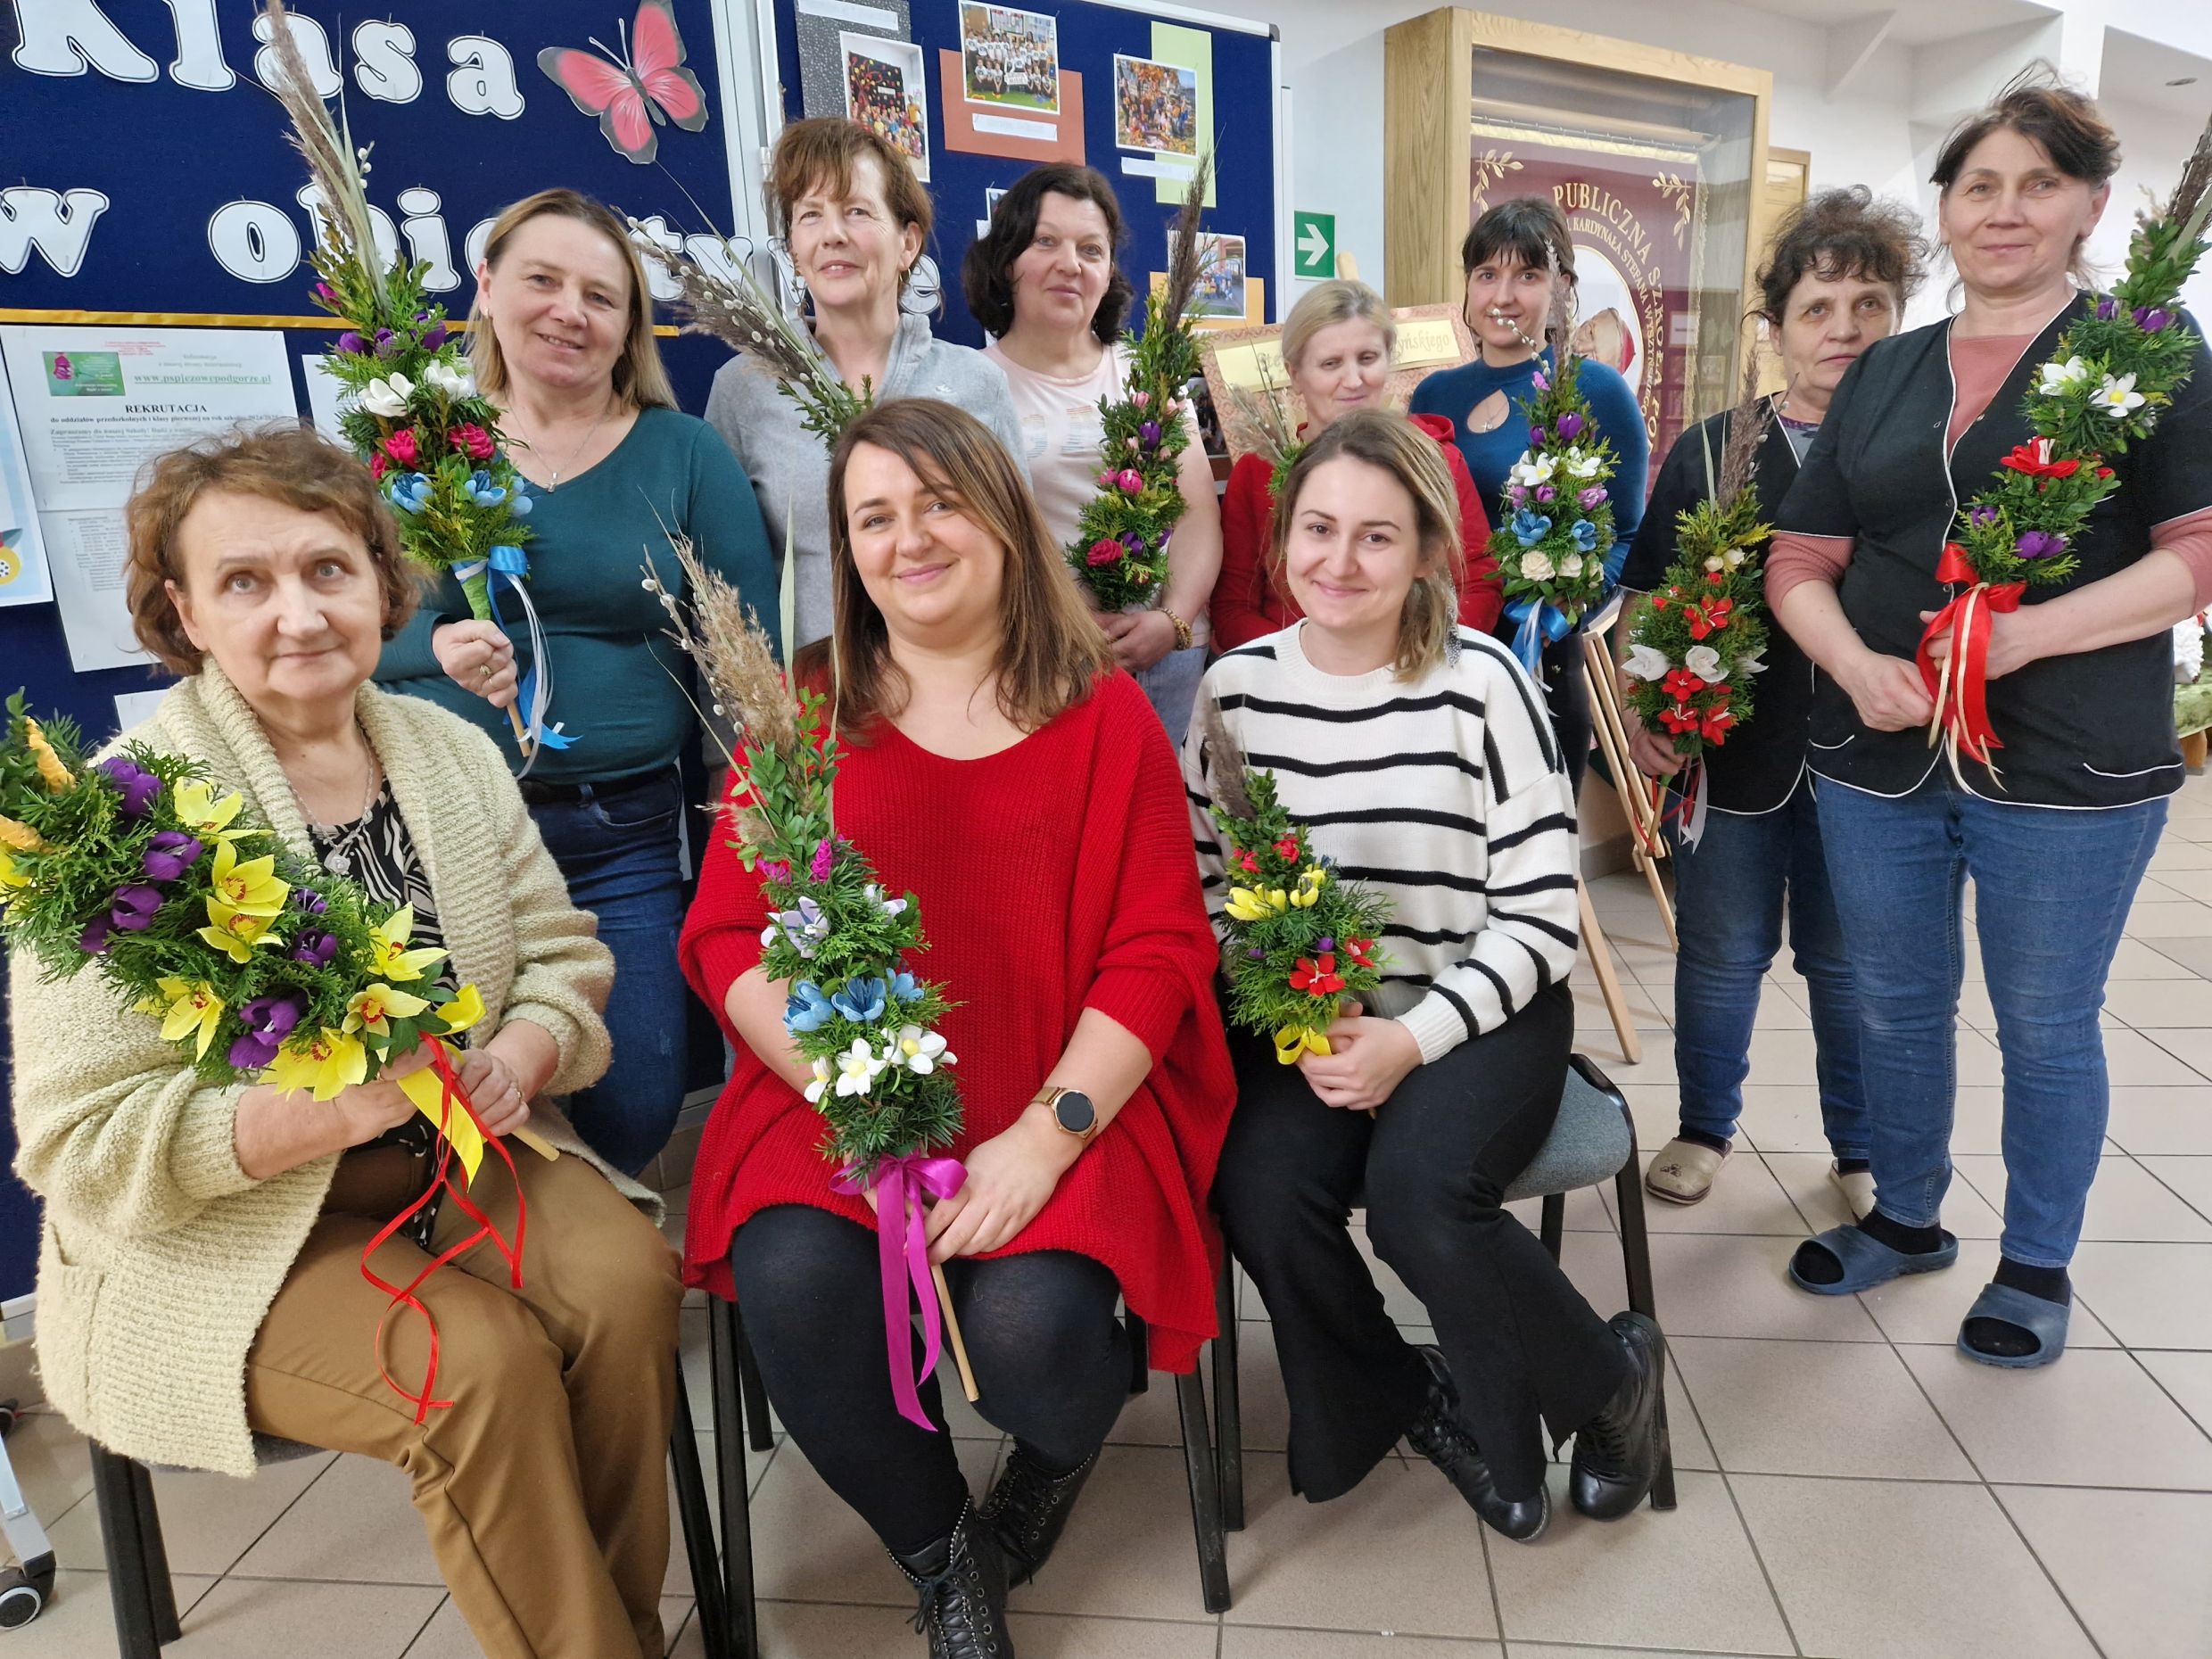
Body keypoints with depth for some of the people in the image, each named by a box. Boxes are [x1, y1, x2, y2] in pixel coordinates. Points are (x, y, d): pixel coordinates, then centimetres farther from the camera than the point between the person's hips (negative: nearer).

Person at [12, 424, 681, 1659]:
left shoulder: (454, 750, 2)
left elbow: (563, 959, 4)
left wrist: (518, 1062, -18)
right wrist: (328, 1109, -29)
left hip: (461, 1153, 4)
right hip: (221, 1233, -4)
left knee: (629, 1280, -21)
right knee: (482, 1362, -26)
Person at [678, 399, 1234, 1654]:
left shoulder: (1105, 715, 2)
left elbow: (1158, 950, -4)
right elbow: (725, 937, 2)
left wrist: (1046, 1136, -16)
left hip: (1070, 1106, -1)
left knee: (1031, 1319, -26)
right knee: (794, 1284, -25)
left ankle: (1057, 1457, 19)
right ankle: (943, 1553, 9)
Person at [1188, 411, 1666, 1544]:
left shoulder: (1480, 682, -9)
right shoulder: (1235, 687, 0)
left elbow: (1542, 914, -9)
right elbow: (1210, 889, 3)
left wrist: (1411, 1038, -19)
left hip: (1481, 1011, -2)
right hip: (1305, 1016, 3)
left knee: (1417, 1195, -28)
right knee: (1258, 1194, -23)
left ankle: (1610, 1374, 8)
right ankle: (1419, 1403, 10)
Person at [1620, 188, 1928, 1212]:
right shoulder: (1711, 452, 3)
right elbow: (1650, 595, 4)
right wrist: (1640, 712, -6)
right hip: (1730, 754, 1)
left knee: (1851, 964, 13)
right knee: (1721, 957, 13)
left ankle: (1862, 1151, 34)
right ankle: (1704, 1129, 34)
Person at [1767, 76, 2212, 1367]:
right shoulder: (1882, 376, 11)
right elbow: (1802, 559, 6)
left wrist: (2027, 635, -23)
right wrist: (1856, 666, -13)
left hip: (2067, 769, -3)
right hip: (1878, 755, 4)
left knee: (2045, 1027, 10)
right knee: (1896, 1006, 15)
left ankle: (2038, 1264, 31)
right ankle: (1907, 1217, 37)